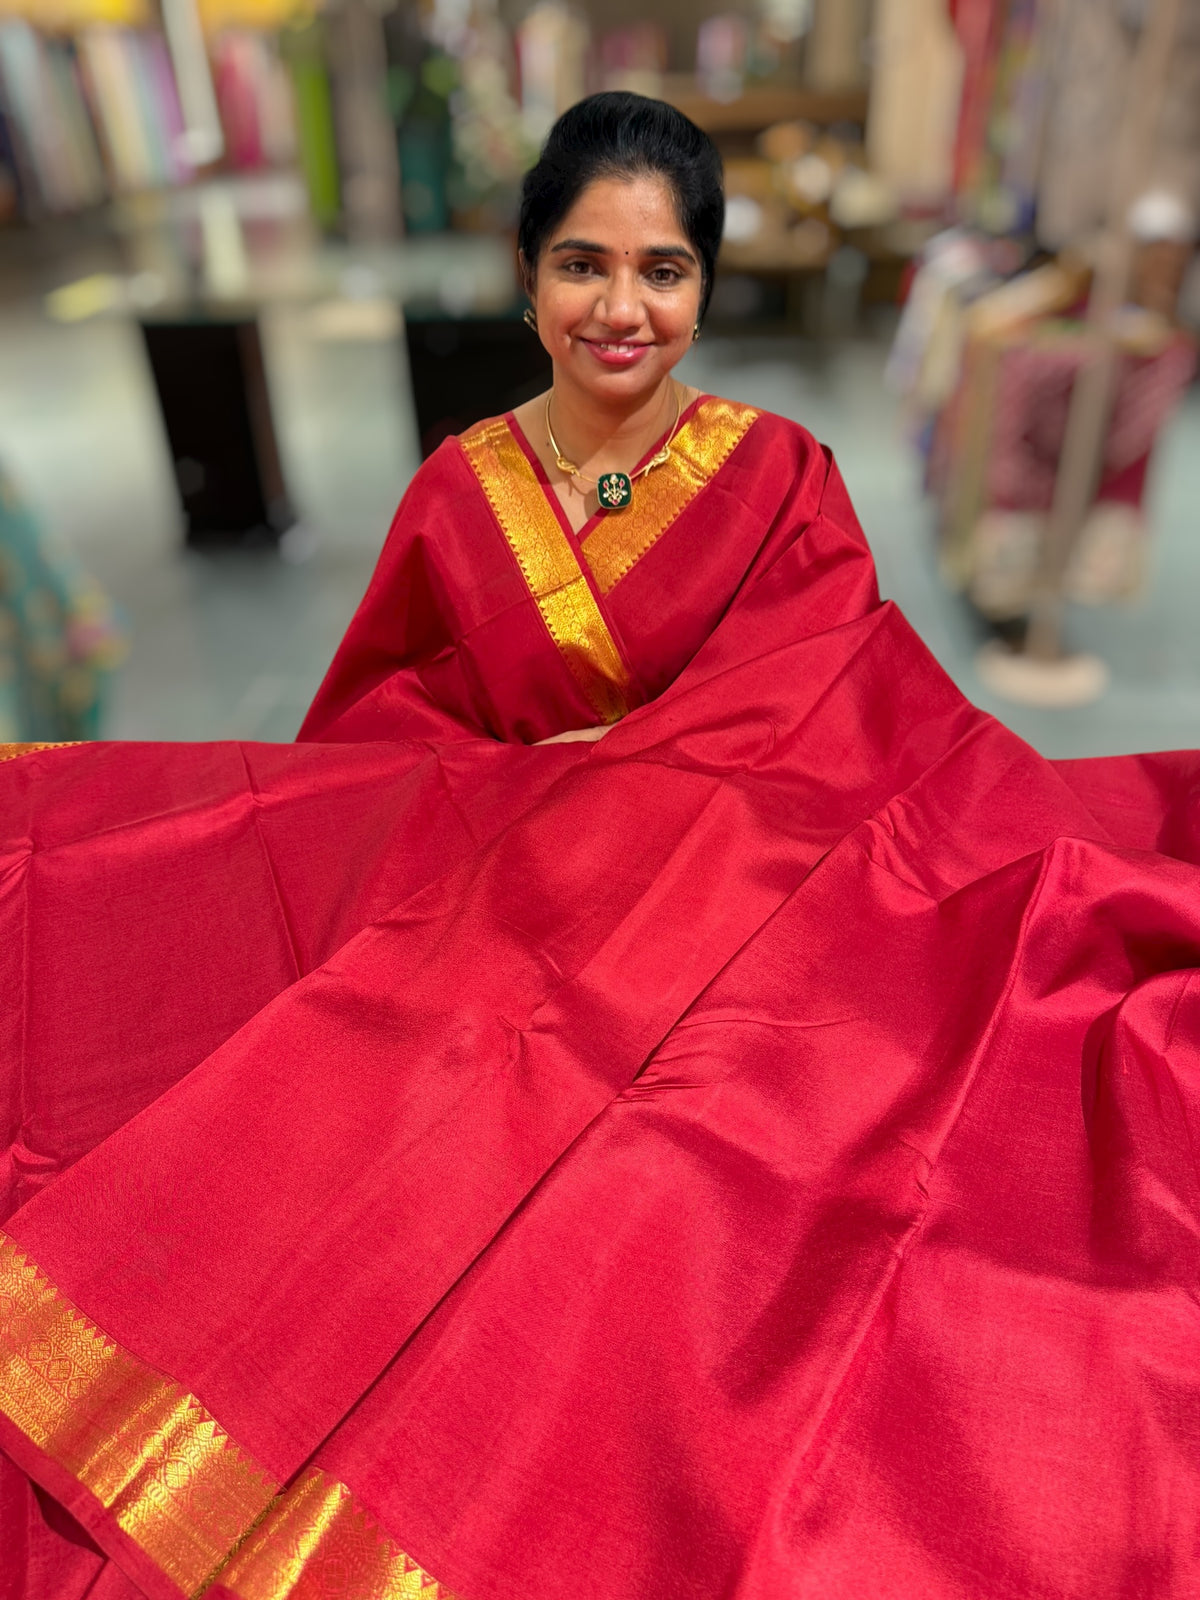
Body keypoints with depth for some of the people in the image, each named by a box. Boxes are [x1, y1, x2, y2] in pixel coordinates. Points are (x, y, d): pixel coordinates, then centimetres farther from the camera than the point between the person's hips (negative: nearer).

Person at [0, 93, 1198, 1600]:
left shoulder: (781, 482, 2)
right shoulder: (459, 491, 7)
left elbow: (882, 735, -4)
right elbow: (372, 745, 11)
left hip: (735, 932, -1)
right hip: (491, 934, 2)